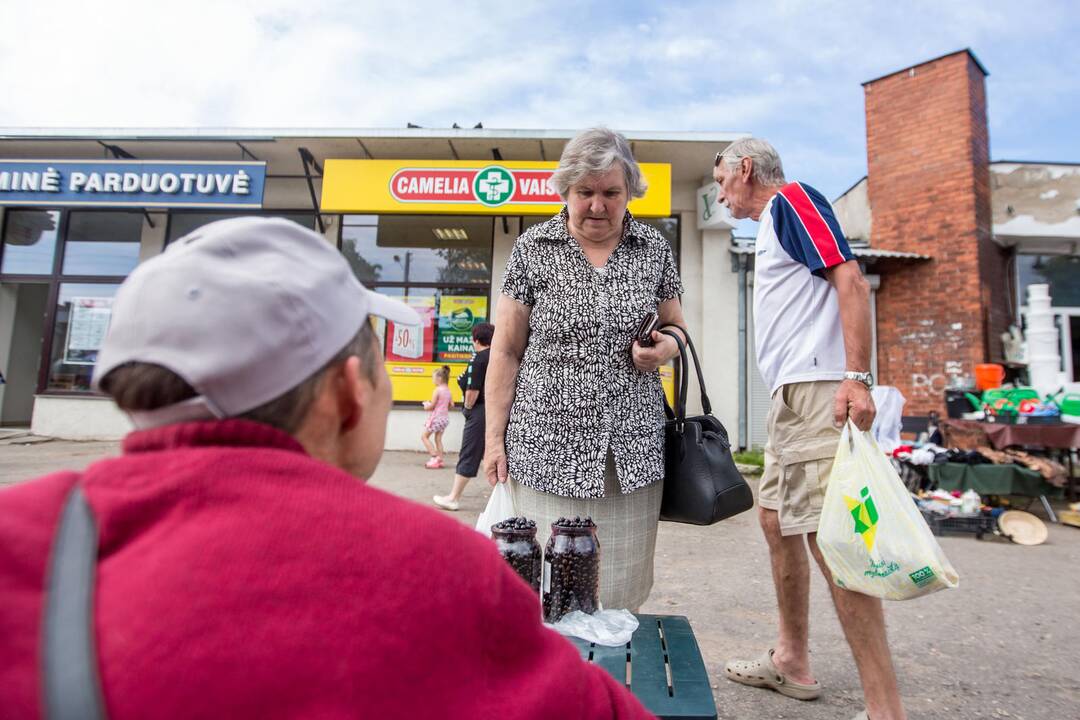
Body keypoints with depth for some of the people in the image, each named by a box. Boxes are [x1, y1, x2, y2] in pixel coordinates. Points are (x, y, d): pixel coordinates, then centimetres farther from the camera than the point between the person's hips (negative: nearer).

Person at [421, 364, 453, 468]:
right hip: (445, 416, 8)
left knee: (424, 436, 3)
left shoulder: (437, 390, -16)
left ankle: (434, 457, -4)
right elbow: (451, 405, 12)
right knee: (438, 438, 14)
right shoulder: (447, 390, 7)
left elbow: (432, 406, -17)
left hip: (436, 417, -8)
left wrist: (426, 405, 2)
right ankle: (439, 459, 12)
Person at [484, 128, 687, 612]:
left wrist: (666, 347, -5)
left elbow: (676, 327, 20)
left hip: (633, 452, 2)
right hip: (549, 447, -1)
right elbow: (506, 351, 3)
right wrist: (494, 439, -1)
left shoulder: (655, 249, 9)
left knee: (623, 592, 6)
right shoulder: (532, 249, 3)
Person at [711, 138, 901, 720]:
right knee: (775, 518, 14)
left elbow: (851, 281, -14)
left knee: (828, 534, -13)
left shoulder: (791, 198, -1)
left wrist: (856, 378, -23)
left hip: (819, 389, -10)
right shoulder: (771, 227, 26)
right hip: (792, 393, 11)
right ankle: (792, 661, 28)